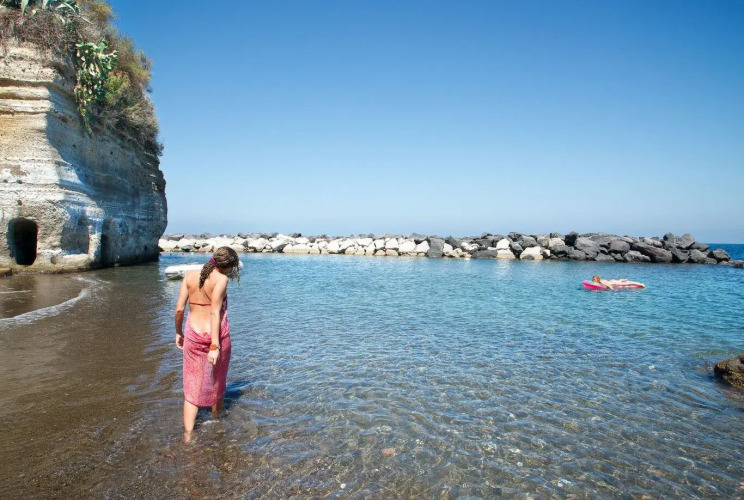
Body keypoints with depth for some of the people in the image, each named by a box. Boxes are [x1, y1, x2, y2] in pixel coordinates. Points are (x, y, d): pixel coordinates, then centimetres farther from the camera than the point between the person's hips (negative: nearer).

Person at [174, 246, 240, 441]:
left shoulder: (190, 275, -1)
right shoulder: (221, 279, -14)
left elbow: (179, 308, -1)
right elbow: (215, 312, -21)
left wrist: (178, 332, 14)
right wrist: (215, 346, -21)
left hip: (193, 334, 3)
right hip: (217, 335, -3)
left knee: (192, 387, 12)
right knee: (218, 381, 21)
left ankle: (188, 434, 10)